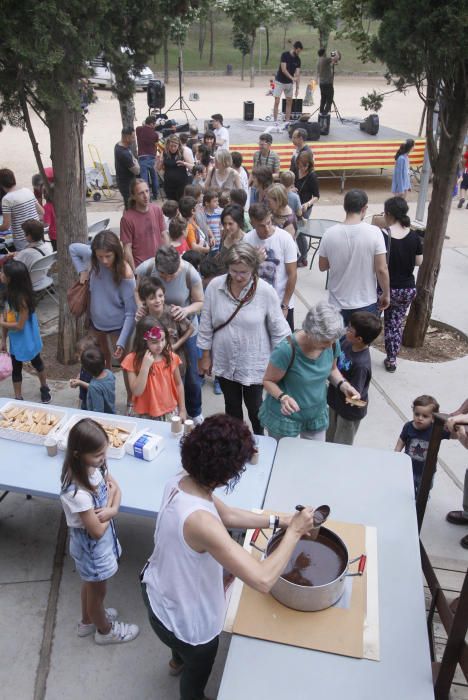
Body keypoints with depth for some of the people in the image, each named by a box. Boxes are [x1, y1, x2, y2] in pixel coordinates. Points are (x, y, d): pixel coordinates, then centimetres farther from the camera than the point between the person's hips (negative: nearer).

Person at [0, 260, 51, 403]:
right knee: (16, 369, 15)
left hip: (27, 340, -6)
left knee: (36, 363, 19)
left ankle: (44, 388, 43)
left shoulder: (22, 298, -30)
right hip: (15, 340, 6)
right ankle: (18, 398, 30)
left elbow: (19, 325, -25)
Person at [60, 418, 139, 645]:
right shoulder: (77, 492, -38)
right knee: (98, 590, 21)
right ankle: (105, 630, 48)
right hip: (92, 547, -7)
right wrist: (109, 504, -15)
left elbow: (115, 488, -2)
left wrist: (112, 510, -22)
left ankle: (88, 620, 57)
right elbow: (97, 531, -28)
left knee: (90, 583, 31)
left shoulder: (94, 466, -17)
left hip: (104, 538, 7)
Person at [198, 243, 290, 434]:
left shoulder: (265, 291, -19)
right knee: (232, 406, 23)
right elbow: (206, 324, -2)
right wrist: (205, 355, 4)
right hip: (224, 362, 2)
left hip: (254, 364, -2)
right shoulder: (215, 286, -13)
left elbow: (279, 331, -10)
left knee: (254, 407, 18)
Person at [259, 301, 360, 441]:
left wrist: (343, 385, -12)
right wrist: (282, 397, -36)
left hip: (317, 415, 4)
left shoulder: (332, 344, -14)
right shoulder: (287, 350, -30)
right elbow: (268, 381, -17)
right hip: (285, 417, -4)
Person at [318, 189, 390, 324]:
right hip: (366, 303, -1)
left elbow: (322, 266, 2)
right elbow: (381, 270, -13)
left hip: (338, 304, 1)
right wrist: (386, 294, 1)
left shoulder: (330, 233, -10)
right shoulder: (374, 232, -15)